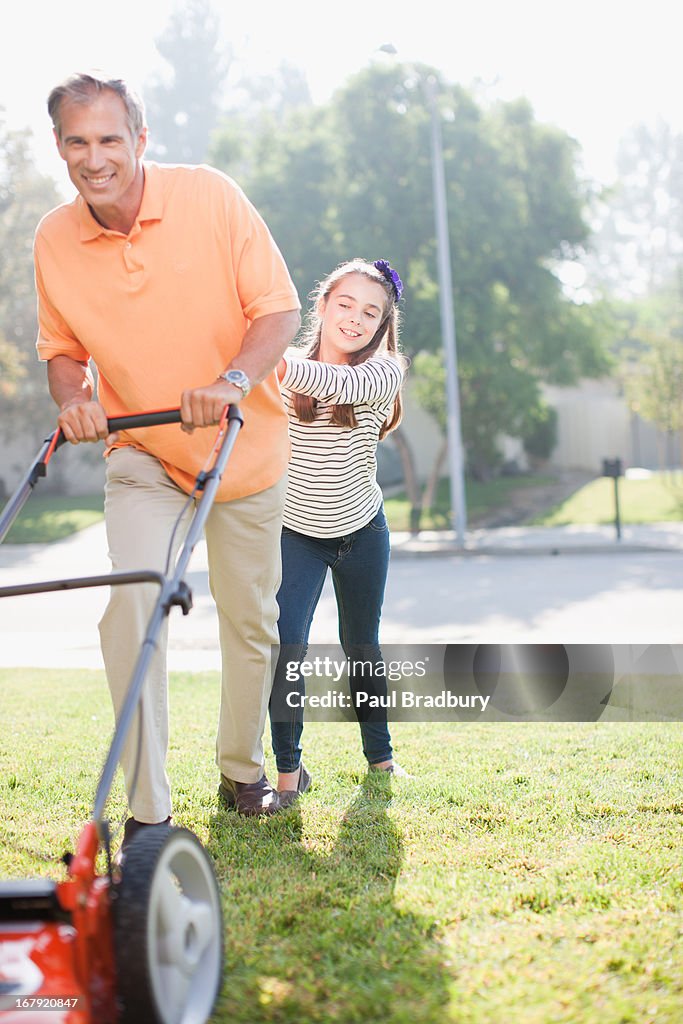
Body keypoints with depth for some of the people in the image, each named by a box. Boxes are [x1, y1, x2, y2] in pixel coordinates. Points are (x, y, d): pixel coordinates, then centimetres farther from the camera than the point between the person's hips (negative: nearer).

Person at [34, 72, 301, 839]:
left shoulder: (210, 197, -15)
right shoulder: (53, 240, -7)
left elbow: (278, 309, -13)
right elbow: (63, 349, 7)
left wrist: (233, 380, -31)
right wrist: (73, 397, -16)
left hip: (246, 450, 0)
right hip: (141, 458, 0)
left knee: (250, 617, 10)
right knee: (131, 604, -19)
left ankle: (242, 769, 33)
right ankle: (147, 810, -8)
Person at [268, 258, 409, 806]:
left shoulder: (383, 373, -14)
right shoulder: (282, 378, -8)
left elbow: (339, 384, -36)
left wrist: (280, 363, -54)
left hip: (362, 532, 0)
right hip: (295, 532, 0)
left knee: (362, 645, 14)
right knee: (286, 644, -14)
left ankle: (380, 756, 31)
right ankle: (289, 768, -1)